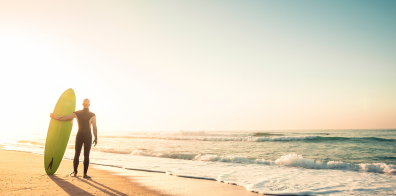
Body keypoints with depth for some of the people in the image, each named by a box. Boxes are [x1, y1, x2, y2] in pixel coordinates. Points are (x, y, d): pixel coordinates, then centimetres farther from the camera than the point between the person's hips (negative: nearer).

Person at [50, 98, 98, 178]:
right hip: (88, 136, -2)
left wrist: (54, 117, 10)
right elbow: (94, 127, -11)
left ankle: (75, 172, 18)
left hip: (79, 135, 2)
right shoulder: (92, 115, -9)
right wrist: (96, 138, -5)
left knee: (77, 154, 13)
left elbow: (65, 118, -4)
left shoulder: (77, 113, -3)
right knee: (86, 155, 0)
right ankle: (85, 173, 0)